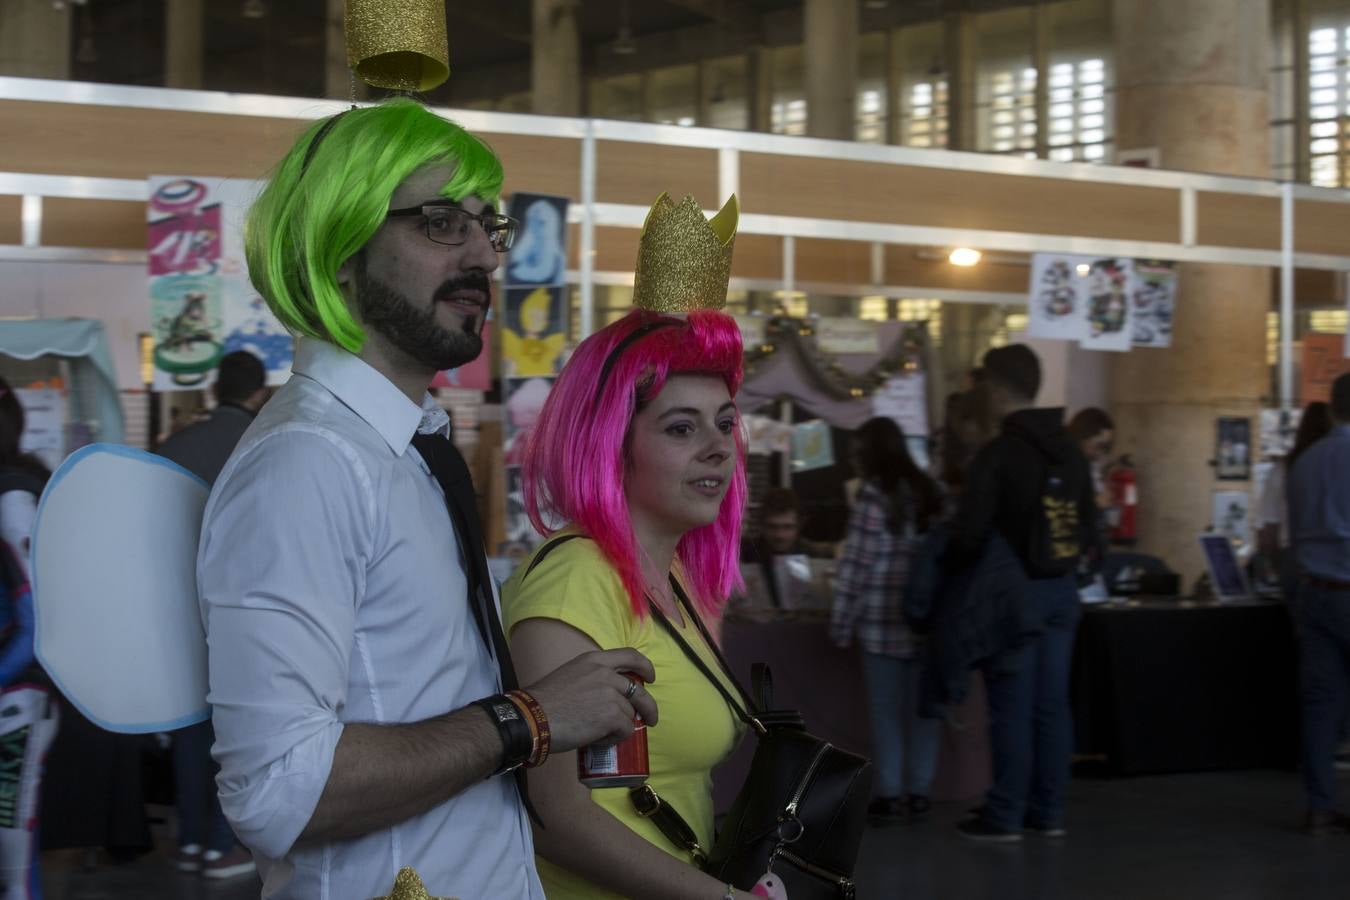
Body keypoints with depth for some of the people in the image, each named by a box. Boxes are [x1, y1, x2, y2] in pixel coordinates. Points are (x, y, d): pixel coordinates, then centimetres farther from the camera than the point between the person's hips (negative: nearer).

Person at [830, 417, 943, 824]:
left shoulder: (873, 497, -8)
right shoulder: (929, 492, 10)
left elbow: (857, 566, -10)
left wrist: (841, 624, -5)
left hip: (884, 621, -5)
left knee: (886, 709, 1)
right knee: (920, 707, 8)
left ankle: (889, 793, 2)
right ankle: (919, 790, 12)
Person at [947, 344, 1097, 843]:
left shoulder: (998, 455, -14)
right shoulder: (1070, 452, 8)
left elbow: (969, 534, -18)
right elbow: (1088, 532, 12)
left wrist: (950, 568, -1)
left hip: (1016, 593, -6)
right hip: (1062, 591, 6)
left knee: (1011, 706, -1)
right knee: (1051, 704, 10)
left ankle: (1006, 815, 3)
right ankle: (1048, 810, 15)